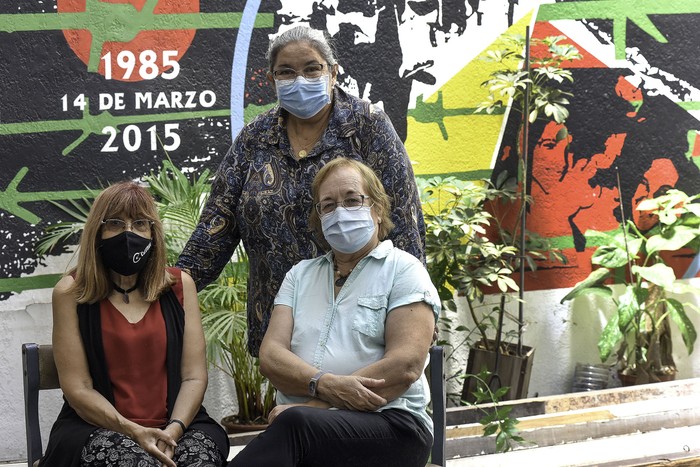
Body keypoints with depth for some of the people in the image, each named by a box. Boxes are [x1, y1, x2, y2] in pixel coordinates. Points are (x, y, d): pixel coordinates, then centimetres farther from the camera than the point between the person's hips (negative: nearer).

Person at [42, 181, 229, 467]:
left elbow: (194, 377, 5)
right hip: (99, 430, -2)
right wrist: (133, 432, -17)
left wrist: (174, 429, -14)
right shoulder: (71, 292, 2)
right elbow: (78, 388, -3)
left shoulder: (180, 285, 9)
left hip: (175, 425, 2)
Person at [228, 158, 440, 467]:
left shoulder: (403, 270, 7)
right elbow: (271, 355, 7)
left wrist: (316, 405, -12)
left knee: (295, 424, -37)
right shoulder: (300, 275, 21)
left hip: (388, 422, -3)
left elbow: (405, 365, -8)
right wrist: (323, 384, -15)